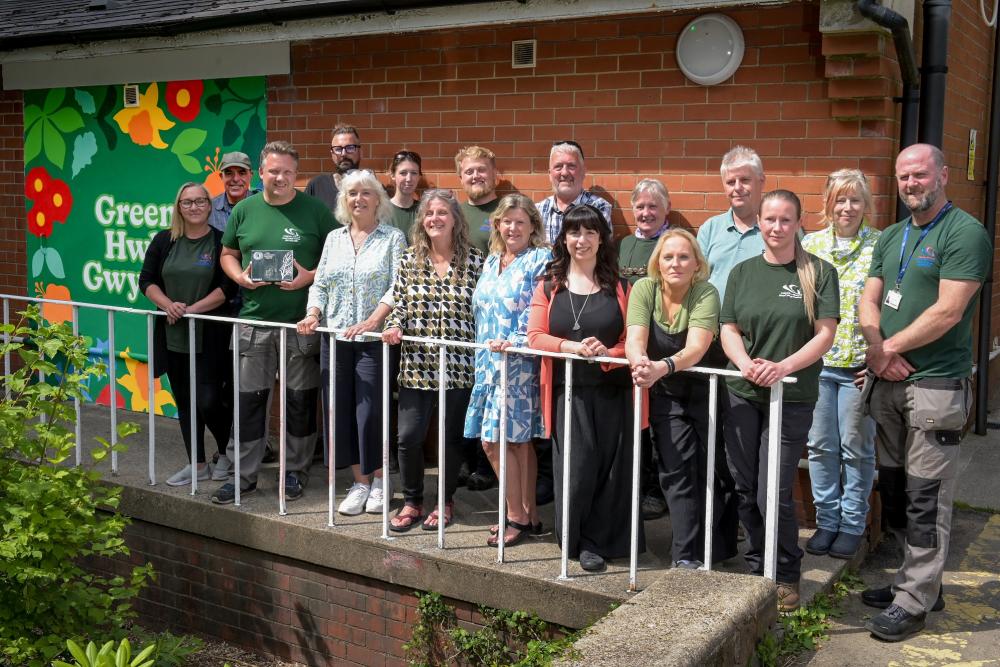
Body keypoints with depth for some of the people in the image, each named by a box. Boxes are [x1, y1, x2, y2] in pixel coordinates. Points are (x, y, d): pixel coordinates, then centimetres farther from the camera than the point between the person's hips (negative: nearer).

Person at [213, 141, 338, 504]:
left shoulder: (314, 209, -1)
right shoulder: (244, 210, 7)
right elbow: (227, 254, 15)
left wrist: (310, 276, -14)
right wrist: (240, 277, -5)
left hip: (301, 321, -2)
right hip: (254, 320, 2)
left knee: (300, 399, 7)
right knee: (248, 399, 5)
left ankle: (296, 471, 21)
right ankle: (243, 475, 16)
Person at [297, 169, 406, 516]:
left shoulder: (393, 238, 1)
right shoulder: (334, 238, 15)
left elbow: (398, 288, -9)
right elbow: (320, 285, 15)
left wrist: (371, 321, -20)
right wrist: (313, 314, -3)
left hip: (373, 339, -5)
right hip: (335, 338, 5)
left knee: (370, 410, -4)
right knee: (339, 409, 5)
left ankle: (379, 479, 16)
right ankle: (360, 481, 17)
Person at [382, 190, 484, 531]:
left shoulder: (474, 260, -2)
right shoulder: (409, 259, 5)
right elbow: (398, 302, 10)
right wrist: (394, 326, -9)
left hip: (460, 365, -2)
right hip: (416, 365, 2)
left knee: (452, 437, 9)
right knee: (409, 436, -1)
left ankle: (445, 502, 28)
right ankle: (411, 502, 21)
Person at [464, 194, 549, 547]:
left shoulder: (541, 260, -5)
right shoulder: (491, 262, 17)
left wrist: (513, 341, -22)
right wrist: (482, 354, 17)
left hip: (520, 362, -7)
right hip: (489, 361, 7)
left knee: (495, 440, -7)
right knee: (518, 440, 10)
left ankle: (517, 518, 6)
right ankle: (528, 515, 18)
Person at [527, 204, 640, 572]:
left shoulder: (619, 287, 7)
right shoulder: (548, 286, 8)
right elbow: (536, 337, 0)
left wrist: (606, 353, -18)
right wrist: (574, 347, -16)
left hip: (611, 391, 1)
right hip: (568, 392, 0)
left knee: (610, 468, 2)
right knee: (576, 467, -6)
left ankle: (596, 542, 17)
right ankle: (575, 539, 12)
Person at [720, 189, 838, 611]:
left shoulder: (819, 272, -1)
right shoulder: (742, 272, 9)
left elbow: (825, 334, -6)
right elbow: (728, 329, 5)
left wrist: (783, 367, -21)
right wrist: (746, 364, -15)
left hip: (792, 398, -3)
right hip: (742, 394, 4)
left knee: (774, 495, -6)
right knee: (746, 491, 9)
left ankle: (786, 576, 17)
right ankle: (757, 568, 29)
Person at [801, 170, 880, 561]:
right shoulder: (810, 244, 5)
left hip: (859, 363, -3)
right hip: (815, 362, 3)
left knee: (856, 448, 6)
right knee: (820, 445, 8)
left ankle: (852, 524, 20)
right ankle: (827, 520, 22)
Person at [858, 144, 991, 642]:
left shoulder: (965, 233, -9)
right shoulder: (891, 237, 14)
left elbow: (948, 311, -17)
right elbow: (869, 300, 10)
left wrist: (890, 347, -9)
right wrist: (876, 348, -8)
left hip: (936, 385, -8)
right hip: (887, 382, 8)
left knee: (926, 498, -3)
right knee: (894, 488, 13)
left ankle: (914, 602, 5)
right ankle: (918, 580, 26)